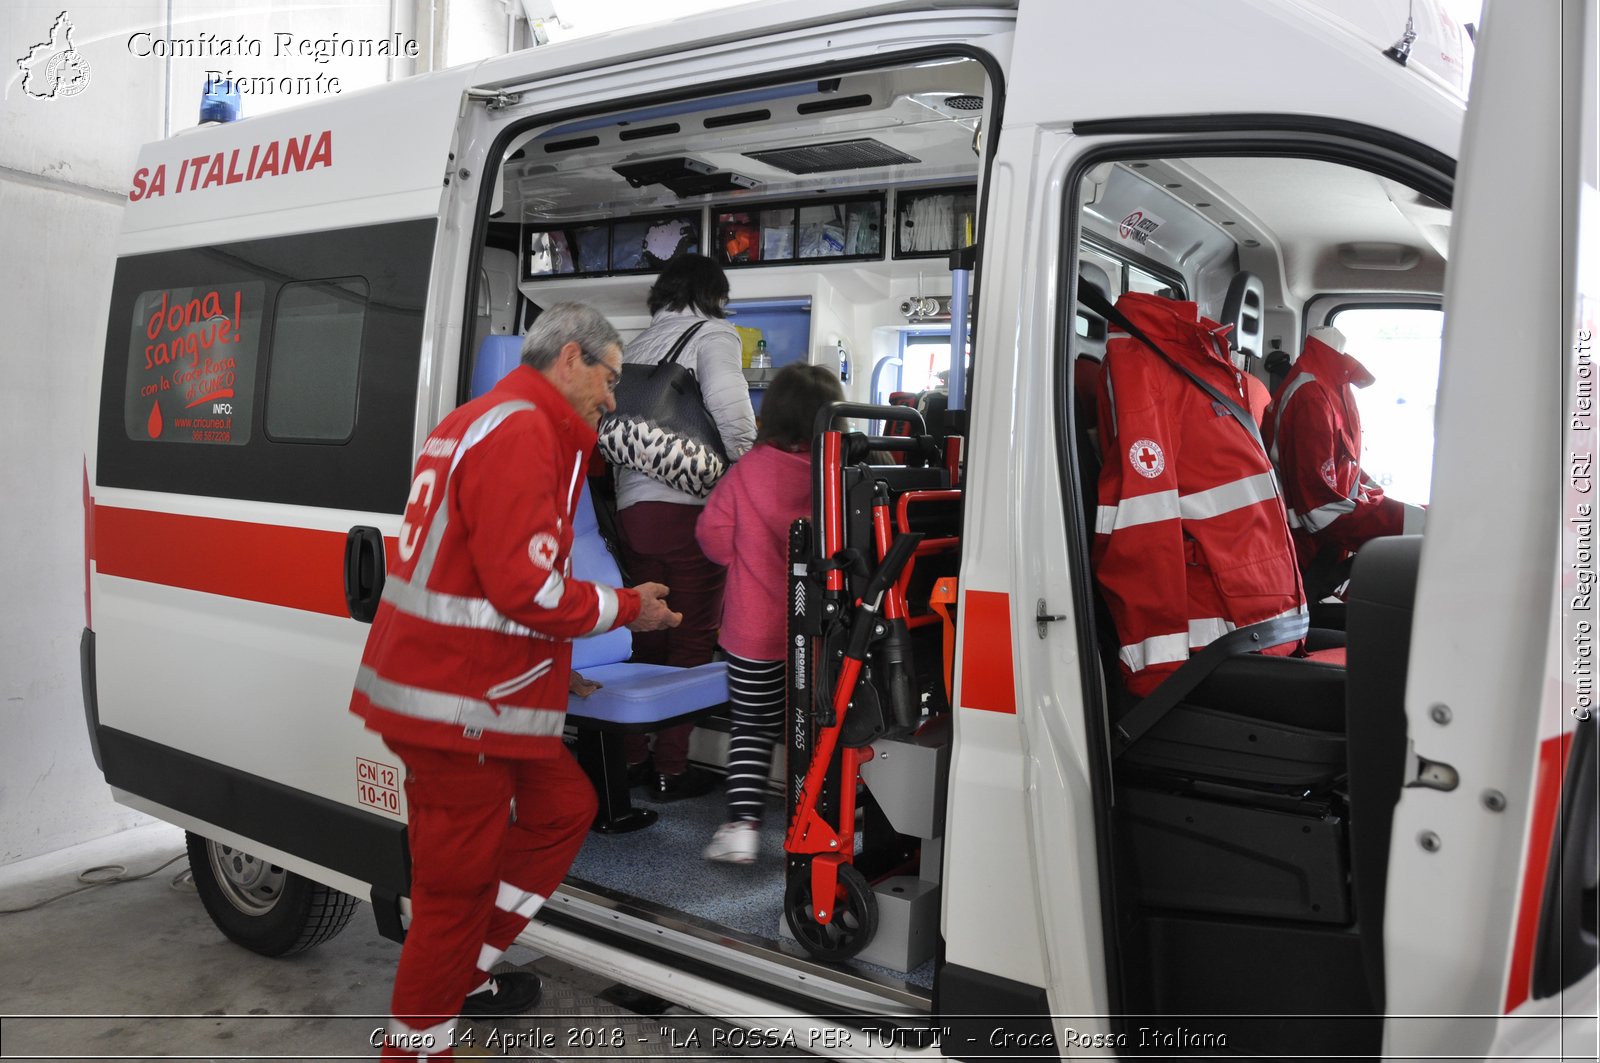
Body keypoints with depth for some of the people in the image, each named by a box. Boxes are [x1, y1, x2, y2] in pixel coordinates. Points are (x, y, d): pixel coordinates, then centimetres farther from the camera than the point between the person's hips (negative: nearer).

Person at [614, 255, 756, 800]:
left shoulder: (635, 345, 19)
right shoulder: (712, 333, 0)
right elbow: (729, 408, -16)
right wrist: (746, 470, -2)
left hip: (631, 506, 6)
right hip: (689, 507, -6)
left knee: (646, 637, 17)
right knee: (692, 641, 5)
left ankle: (630, 757, 25)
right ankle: (670, 770, 10)